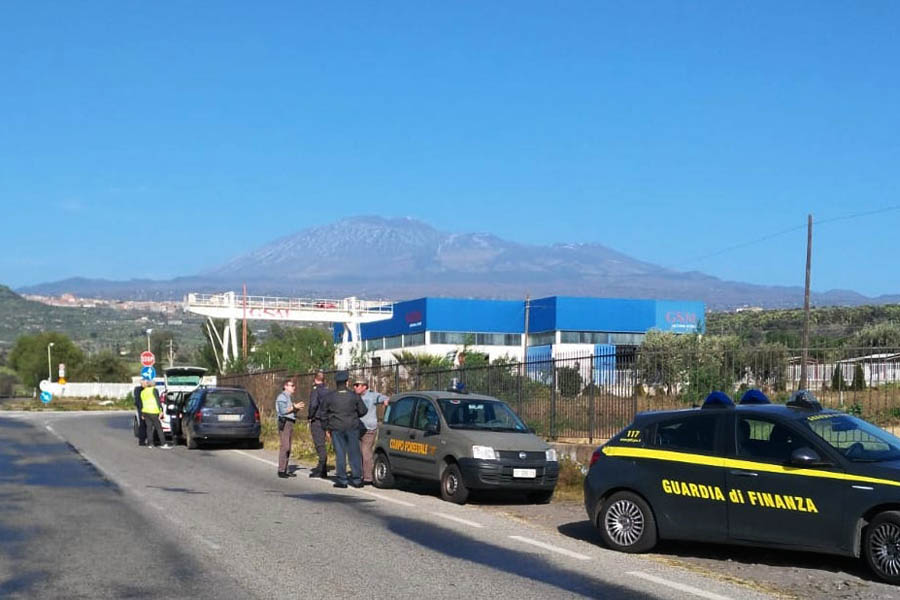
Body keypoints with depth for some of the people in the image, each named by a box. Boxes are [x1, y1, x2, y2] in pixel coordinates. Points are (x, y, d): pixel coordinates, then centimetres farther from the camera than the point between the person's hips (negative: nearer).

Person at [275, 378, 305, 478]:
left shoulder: (290, 397, 22)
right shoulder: (282, 397, -7)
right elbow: (283, 411, -18)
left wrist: (297, 408, 8)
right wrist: (294, 407, -16)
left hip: (290, 423, 10)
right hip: (284, 423, -10)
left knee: (288, 448, 8)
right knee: (284, 446, -14)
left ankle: (285, 470, 10)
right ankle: (281, 470, -15)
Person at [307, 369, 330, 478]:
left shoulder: (315, 391, -12)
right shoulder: (328, 391, 10)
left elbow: (314, 405, -24)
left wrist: (310, 416, -11)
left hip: (316, 420, -7)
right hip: (325, 420, 7)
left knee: (320, 445, -6)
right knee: (321, 444, 16)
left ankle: (323, 471, -7)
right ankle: (321, 468, 22)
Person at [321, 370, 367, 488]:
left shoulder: (329, 397, -3)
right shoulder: (354, 396, -3)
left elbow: (324, 413, 2)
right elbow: (362, 411, 2)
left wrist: (327, 427, 13)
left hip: (336, 428, 0)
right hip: (352, 427, 0)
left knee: (340, 454, 3)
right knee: (354, 453, 6)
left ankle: (342, 480, 3)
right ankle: (357, 479, 6)